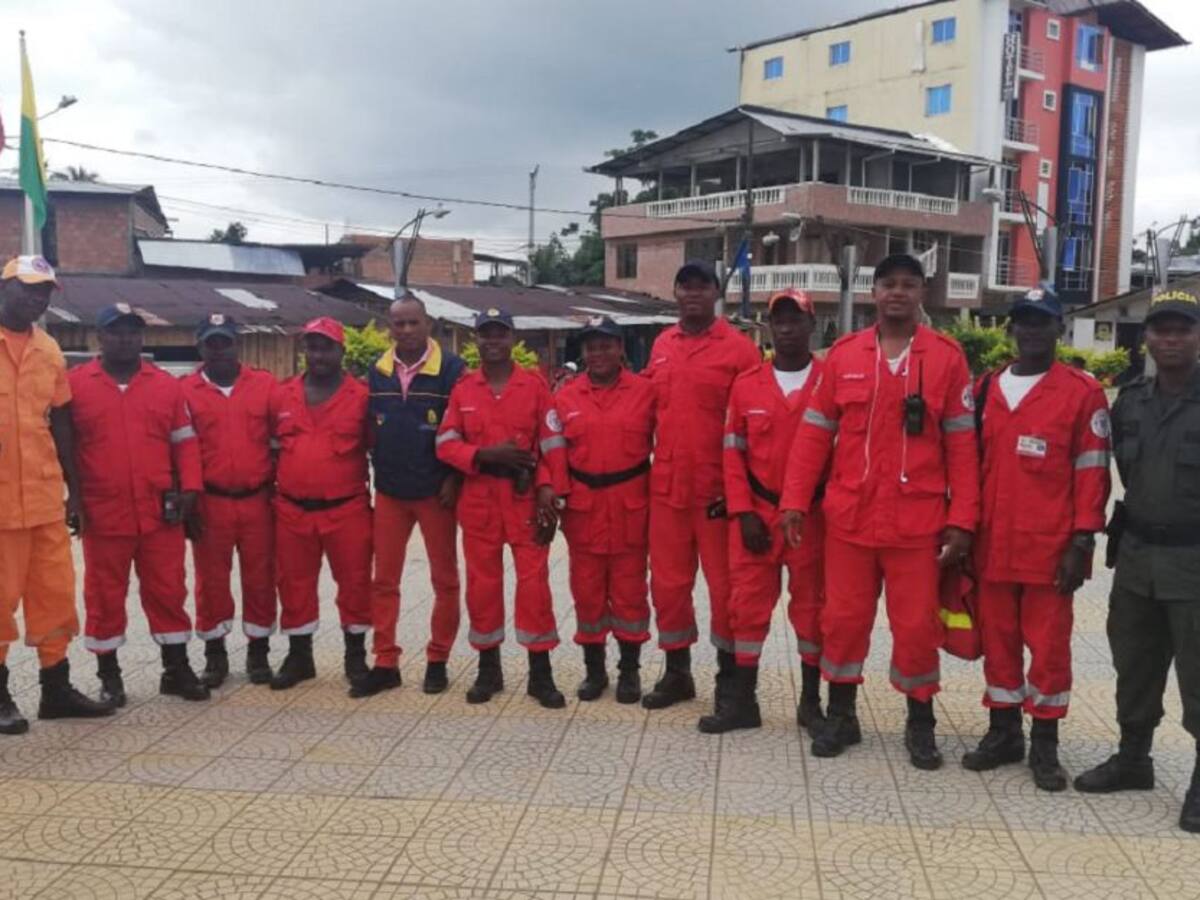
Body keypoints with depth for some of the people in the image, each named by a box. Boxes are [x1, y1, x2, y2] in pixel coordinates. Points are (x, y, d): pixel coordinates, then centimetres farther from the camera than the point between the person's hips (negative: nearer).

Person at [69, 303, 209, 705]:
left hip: (161, 513, 2)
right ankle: (109, 675, 21)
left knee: (168, 592, 8)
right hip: (102, 513, -1)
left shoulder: (167, 385, 7)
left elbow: (184, 442, 9)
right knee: (105, 595, 8)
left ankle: (176, 669, 19)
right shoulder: (75, 384, 0)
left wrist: (189, 488, -2)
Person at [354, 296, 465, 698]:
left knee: (445, 579, 6)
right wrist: (377, 471, 6)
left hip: (436, 491, -3)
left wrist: (454, 478, -12)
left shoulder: (451, 369, -8)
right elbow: (369, 428, 13)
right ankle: (386, 663, 16)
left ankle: (437, 661, 19)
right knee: (384, 580, 6)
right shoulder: (377, 372, 4)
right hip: (388, 491, 4)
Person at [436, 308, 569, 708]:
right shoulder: (462, 389, 6)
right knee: (482, 581, 7)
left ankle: (540, 673, 7)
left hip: (525, 495, -2)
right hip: (478, 496, 2)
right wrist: (484, 455, -15)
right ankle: (488, 669, 20)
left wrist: (549, 490, -11)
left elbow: (552, 443, -2)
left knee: (534, 580, -3)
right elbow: (446, 444, 1)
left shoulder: (535, 384, 1)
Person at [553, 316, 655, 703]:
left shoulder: (645, 391, -1)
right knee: (586, 590, 9)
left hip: (631, 505, -2)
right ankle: (594, 669, 23)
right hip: (582, 506, 2)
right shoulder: (565, 397, 5)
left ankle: (630, 671, 20)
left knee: (629, 590, 7)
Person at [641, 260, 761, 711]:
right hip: (666, 487, 5)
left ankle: (729, 676, 20)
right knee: (668, 582, 11)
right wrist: (646, 465, 12)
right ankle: (677, 672, 25)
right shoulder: (661, 345, 11)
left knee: (724, 584, 6)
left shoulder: (738, 347, -5)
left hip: (718, 489, -5)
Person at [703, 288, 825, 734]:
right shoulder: (746, 385, 4)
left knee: (811, 607, 8)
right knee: (748, 605, 6)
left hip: (812, 515, -2)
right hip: (756, 513, 2)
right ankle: (743, 702, 18)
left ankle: (811, 703, 21)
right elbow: (733, 452, 4)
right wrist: (743, 512, -4)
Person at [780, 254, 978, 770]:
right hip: (848, 517, 2)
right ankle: (840, 716, 26)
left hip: (918, 521, -1)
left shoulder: (946, 357, -1)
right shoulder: (843, 354, 3)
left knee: (917, 624, 6)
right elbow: (814, 434, 5)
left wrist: (961, 519, -5)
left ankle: (920, 724, 25)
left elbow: (961, 445, -1)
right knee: (843, 617, 10)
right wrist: (795, 501, -1)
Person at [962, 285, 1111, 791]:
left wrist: (1082, 543, -10)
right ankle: (1003, 733, 25)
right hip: (992, 544, 4)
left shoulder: (1082, 392, -3)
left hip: (1050, 547, -4)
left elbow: (1092, 472, -5)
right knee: (997, 638, 12)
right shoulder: (988, 389, 9)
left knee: (1048, 644, 4)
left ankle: (1044, 744, 17)